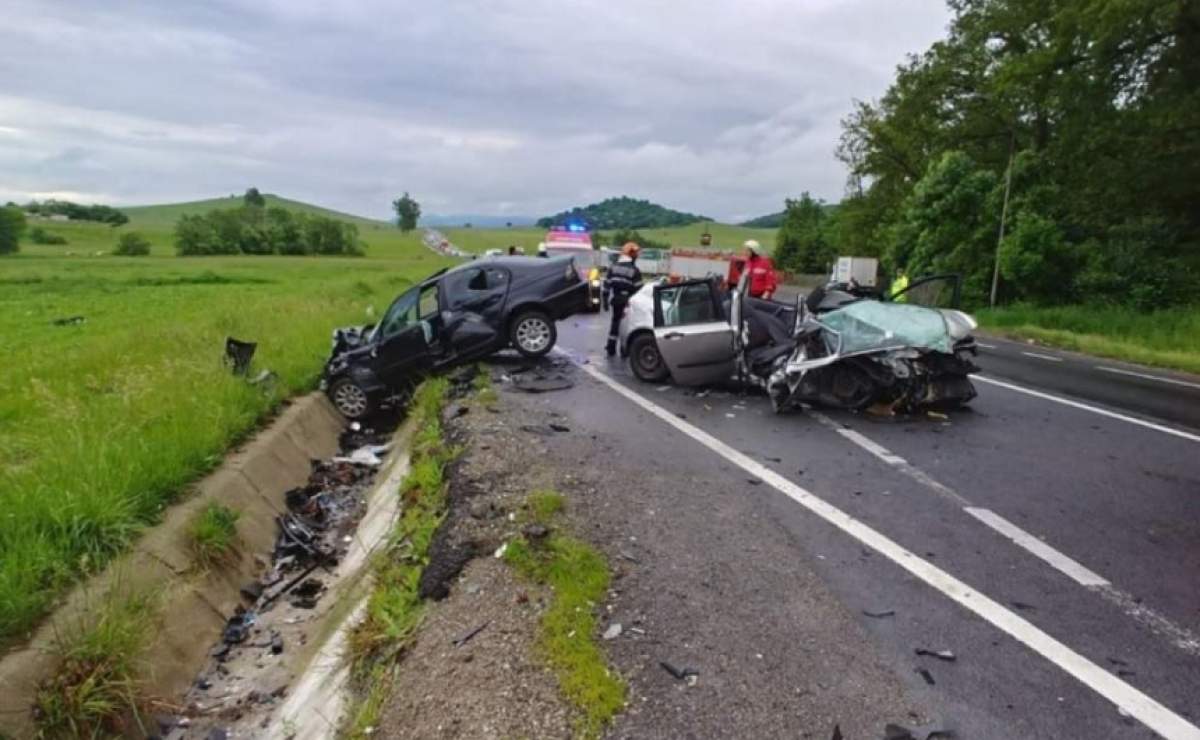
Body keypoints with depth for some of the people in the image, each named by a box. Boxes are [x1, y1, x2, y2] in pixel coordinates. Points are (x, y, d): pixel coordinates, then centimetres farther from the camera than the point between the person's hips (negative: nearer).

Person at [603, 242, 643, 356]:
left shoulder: (613, 268, 2)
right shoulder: (634, 270, -12)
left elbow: (607, 285, 3)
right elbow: (638, 289, -12)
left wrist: (607, 300, 10)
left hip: (615, 301, 4)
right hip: (628, 303, -4)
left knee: (615, 321, 16)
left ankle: (611, 347, 18)